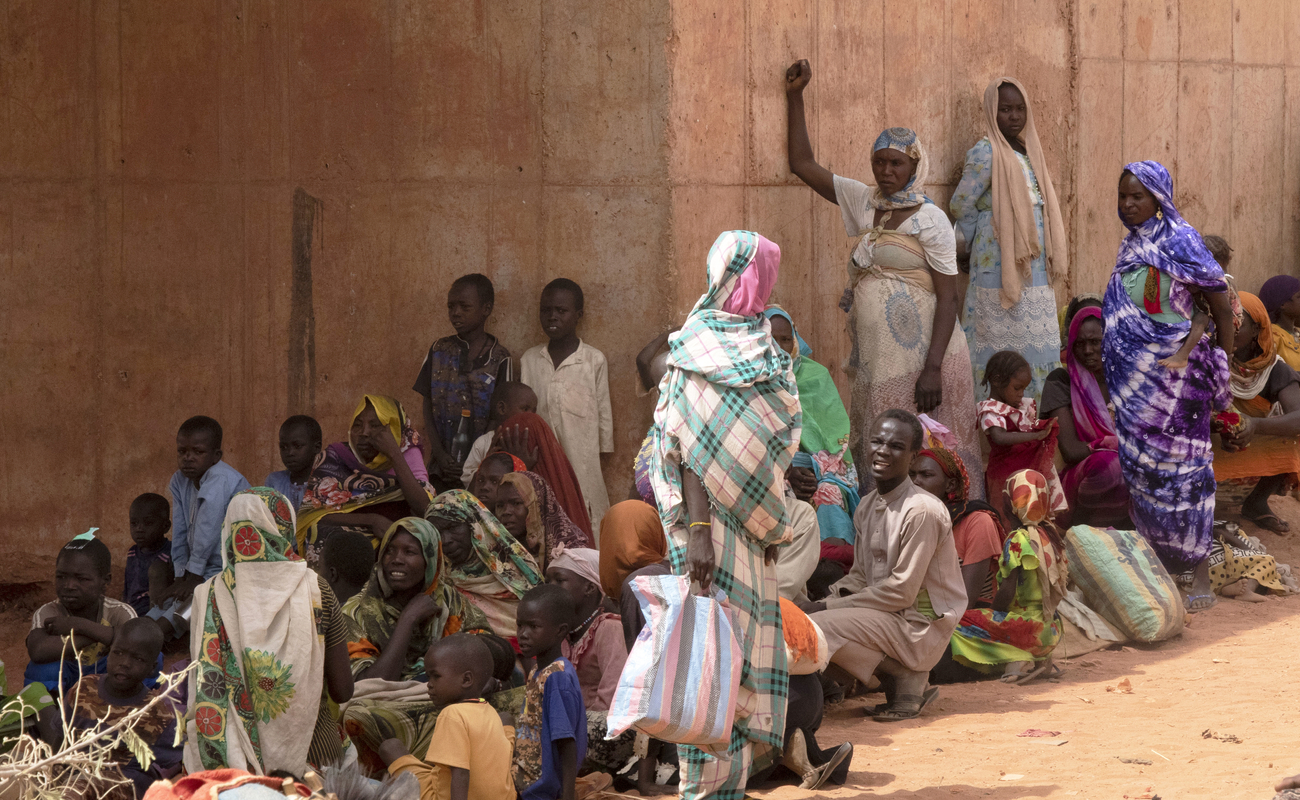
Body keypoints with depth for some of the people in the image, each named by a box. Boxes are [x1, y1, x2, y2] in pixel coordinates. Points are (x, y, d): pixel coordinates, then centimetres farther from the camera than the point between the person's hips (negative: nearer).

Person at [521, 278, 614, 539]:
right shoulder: (530, 359, 9)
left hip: (582, 462, -3)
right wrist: (524, 462, 13)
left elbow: (604, 417, 3)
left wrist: (602, 469, 3)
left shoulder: (594, 360, -1)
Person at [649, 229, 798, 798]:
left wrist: (775, 524, 2)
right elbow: (688, 450, -10)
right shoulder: (697, 349, -5)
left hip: (753, 521, 5)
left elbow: (779, 447, 8)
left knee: (751, 639, 6)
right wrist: (695, 531, -14)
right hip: (712, 516, -5)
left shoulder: (767, 351, 9)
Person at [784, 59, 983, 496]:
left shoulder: (930, 219, -6)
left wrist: (932, 369, -19)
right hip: (876, 359, 6)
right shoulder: (864, 202, 11)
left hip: (919, 356, -6)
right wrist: (794, 97, 9)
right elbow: (803, 164, 16)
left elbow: (948, 299, -10)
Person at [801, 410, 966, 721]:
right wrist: (821, 604, -8)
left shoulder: (922, 511, -18)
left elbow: (902, 592, -19)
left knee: (813, 628, -25)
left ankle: (907, 677, -8)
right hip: (886, 617, 9)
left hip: (920, 626, -9)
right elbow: (860, 576, 13)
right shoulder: (867, 506, 10)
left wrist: (828, 608, -17)